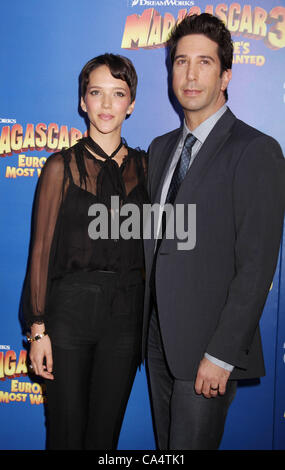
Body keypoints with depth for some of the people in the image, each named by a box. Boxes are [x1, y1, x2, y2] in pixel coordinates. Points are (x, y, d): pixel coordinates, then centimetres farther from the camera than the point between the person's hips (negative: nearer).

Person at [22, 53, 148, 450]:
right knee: (67, 430, 9)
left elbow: (148, 245, 9)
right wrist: (38, 328, -6)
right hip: (70, 309, -2)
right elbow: (42, 249, -3)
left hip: (126, 312, 2)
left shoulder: (143, 166, 5)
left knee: (106, 429, 14)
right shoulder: (62, 167, -2)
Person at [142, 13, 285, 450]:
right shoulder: (160, 149, 12)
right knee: (165, 445, 19)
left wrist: (222, 353, -17)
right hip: (158, 338, 7)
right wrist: (143, 324, 8)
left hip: (207, 346, -7)